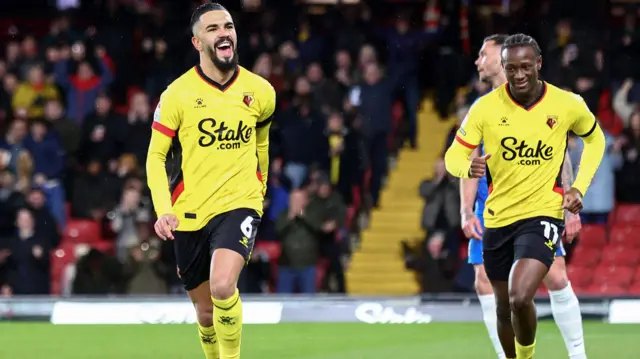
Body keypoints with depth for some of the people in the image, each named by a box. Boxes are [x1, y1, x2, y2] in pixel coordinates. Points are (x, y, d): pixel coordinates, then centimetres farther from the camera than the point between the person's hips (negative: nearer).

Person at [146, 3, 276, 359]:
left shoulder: (260, 92, 0)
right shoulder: (177, 94, -5)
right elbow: (156, 156, -3)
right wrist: (163, 210, -17)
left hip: (239, 205, -1)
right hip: (190, 212, 1)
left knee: (223, 286, -27)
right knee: (206, 311, 10)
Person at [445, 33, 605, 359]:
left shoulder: (567, 105, -7)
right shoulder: (485, 107, -7)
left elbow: (595, 139, 14)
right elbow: (454, 155, -3)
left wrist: (579, 187, 2)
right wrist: (469, 168, -27)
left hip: (543, 213, -3)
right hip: (497, 217, 3)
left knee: (520, 298, -23)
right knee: (504, 305, 15)